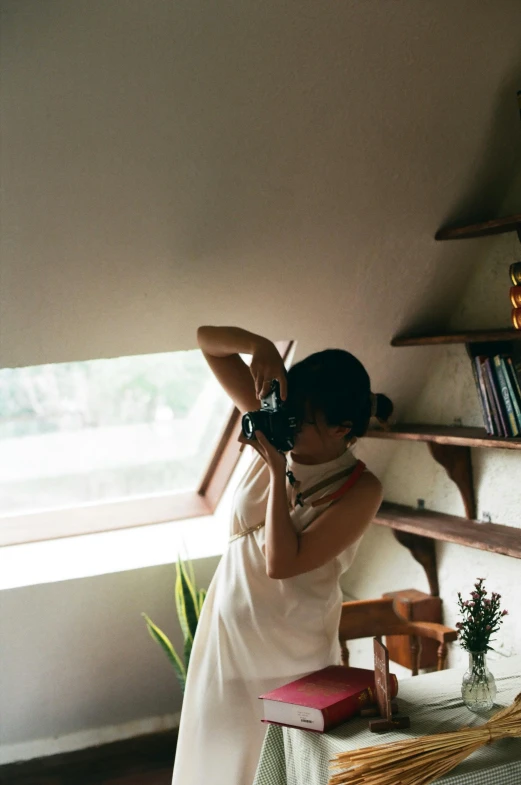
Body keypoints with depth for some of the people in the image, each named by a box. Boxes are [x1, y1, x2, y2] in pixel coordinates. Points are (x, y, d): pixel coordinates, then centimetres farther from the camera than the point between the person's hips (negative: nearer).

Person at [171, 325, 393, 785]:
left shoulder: (360, 489, -18)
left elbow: (282, 563, -27)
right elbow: (208, 341, -4)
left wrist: (278, 473, -25)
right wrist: (260, 346, -24)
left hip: (291, 649, -4)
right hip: (228, 626, 5)